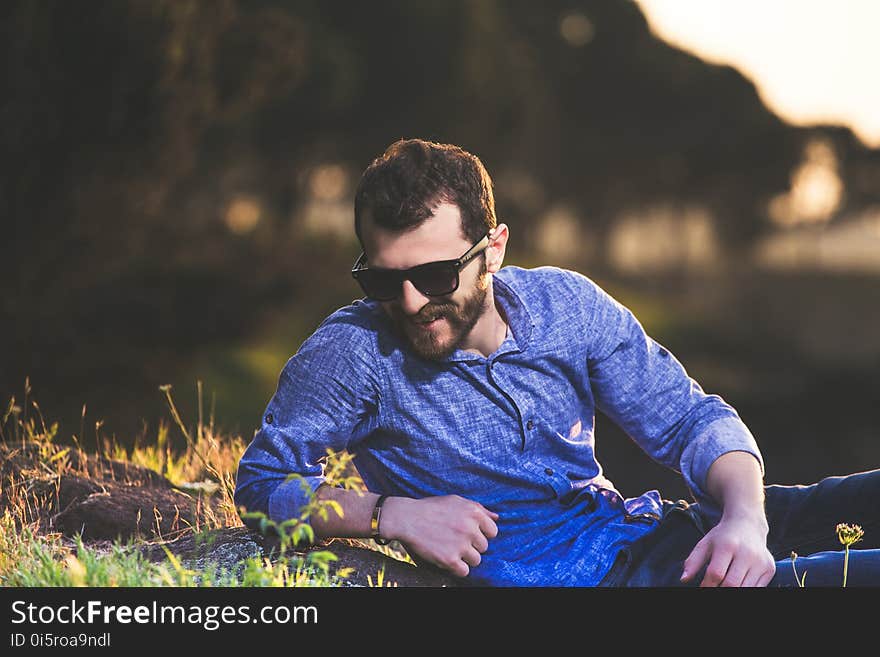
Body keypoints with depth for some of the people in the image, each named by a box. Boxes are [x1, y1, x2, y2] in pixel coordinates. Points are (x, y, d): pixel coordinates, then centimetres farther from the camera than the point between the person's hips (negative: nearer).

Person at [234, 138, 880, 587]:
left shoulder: (566, 304, 0)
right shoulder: (351, 354, -11)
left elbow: (693, 420, 3)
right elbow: (263, 482, -2)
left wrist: (745, 519, -17)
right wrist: (389, 514, -18)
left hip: (649, 534, 6)